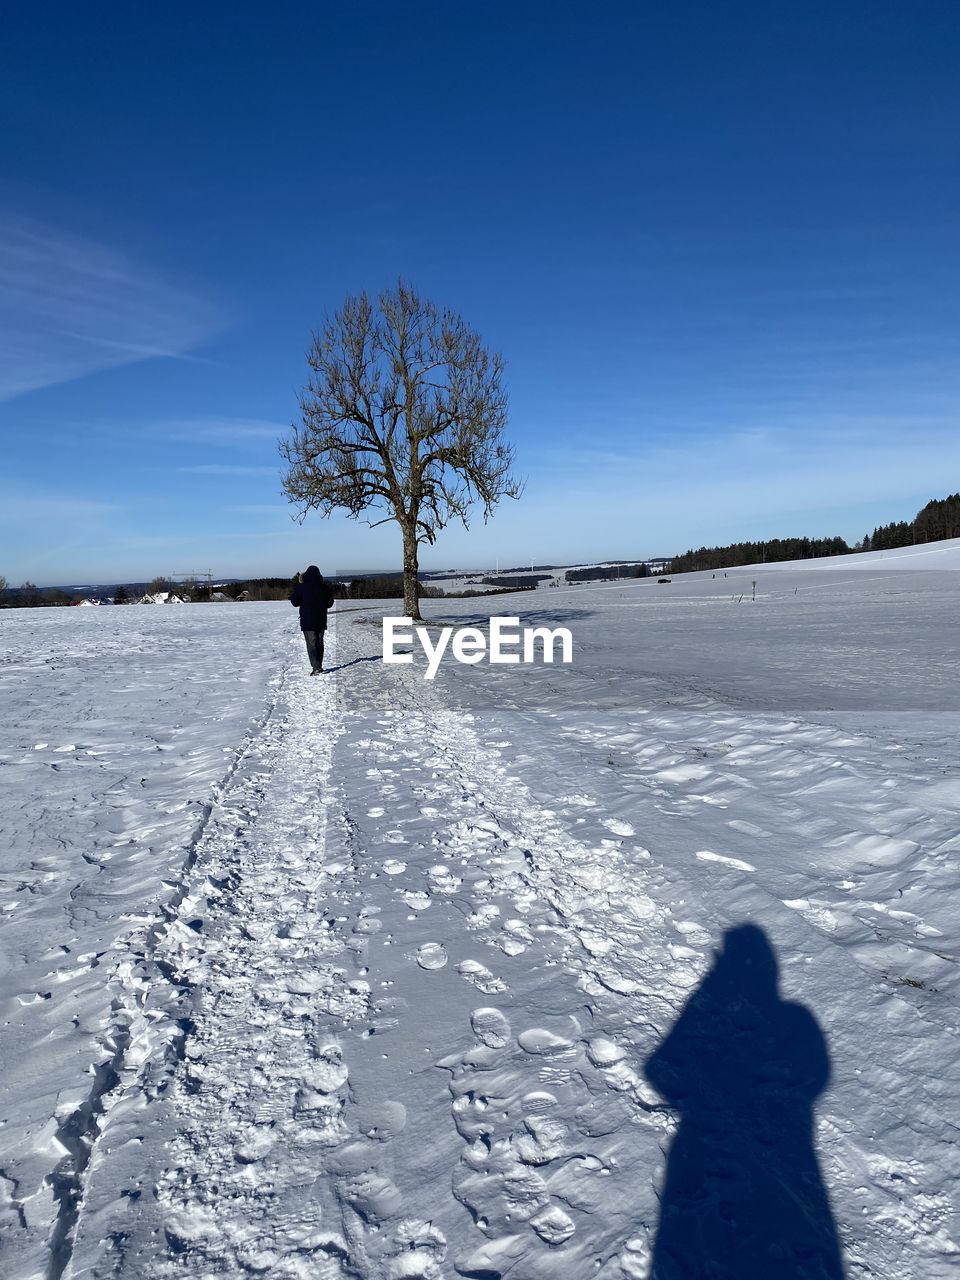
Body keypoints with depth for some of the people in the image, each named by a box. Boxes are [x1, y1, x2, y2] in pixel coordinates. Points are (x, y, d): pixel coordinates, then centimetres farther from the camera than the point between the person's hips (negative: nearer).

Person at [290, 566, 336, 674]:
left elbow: (295, 602, -2)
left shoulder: (301, 588, -12)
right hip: (321, 621, 3)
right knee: (319, 643, 15)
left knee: (311, 644, -2)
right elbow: (330, 604, 8)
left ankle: (316, 667, -14)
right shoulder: (325, 588, -2)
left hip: (307, 621, -3)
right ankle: (319, 666, 22)